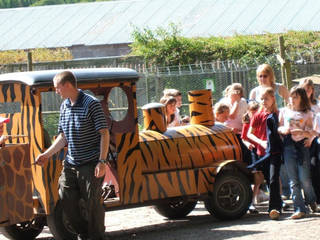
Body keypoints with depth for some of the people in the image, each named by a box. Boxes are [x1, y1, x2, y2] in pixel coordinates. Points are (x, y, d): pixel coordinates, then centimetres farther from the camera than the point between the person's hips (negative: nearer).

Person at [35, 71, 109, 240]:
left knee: (92, 204, -1)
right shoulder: (64, 106, 10)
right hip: (70, 164, 7)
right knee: (67, 201, 7)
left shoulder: (91, 104, -12)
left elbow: (104, 134, -13)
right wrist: (47, 154, 11)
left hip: (91, 165, -7)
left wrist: (102, 161, -19)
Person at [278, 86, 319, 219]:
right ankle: (299, 208, -1)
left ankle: (312, 201, 19)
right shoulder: (284, 112, 12)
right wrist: (283, 130, -6)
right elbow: (278, 128, 15)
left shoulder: (307, 113, 6)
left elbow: (309, 132, 3)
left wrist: (301, 132, -16)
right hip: (288, 146, 2)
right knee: (293, 180, -2)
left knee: (304, 178, -7)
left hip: (302, 146, -2)